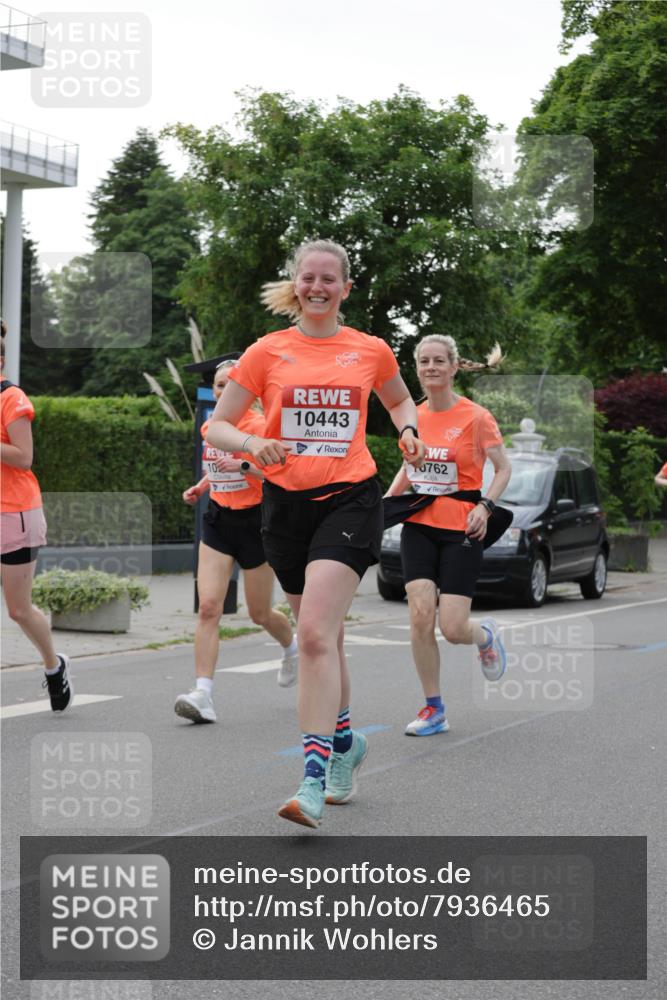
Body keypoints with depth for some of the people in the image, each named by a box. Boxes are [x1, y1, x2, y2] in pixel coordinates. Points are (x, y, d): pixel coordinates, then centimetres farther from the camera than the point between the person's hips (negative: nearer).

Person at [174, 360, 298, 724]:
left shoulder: (258, 426, -13)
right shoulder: (209, 427, 7)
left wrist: (243, 466, -32)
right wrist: (200, 486, 9)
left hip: (255, 521, -5)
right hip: (219, 520, 5)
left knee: (260, 614, 9)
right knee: (208, 607, -12)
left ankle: (291, 647, 45)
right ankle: (203, 696, -17)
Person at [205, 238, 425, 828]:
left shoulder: (371, 351, 5)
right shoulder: (269, 352, 4)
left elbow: (400, 401, 26)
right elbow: (218, 426, 4)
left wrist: (408, 431, 5)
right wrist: (252, 444, -16)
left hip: (350, 498, -3)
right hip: (287, 502, 3)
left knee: (315, 633, -18)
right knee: (322, 633, 14)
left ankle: (315, 775, -21)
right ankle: (345, 740, 37)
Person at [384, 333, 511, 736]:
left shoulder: (476, 416, -8)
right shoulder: (414, 416, 6)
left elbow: (504, 468, -1)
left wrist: (486, 506, -16)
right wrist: (388, 499, 6)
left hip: (461, 530, -4)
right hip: (419, 526, 4)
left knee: (452, 628, -9)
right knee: (420, 615, -11)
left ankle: (486, 635, 30)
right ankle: (434, 709, 3)